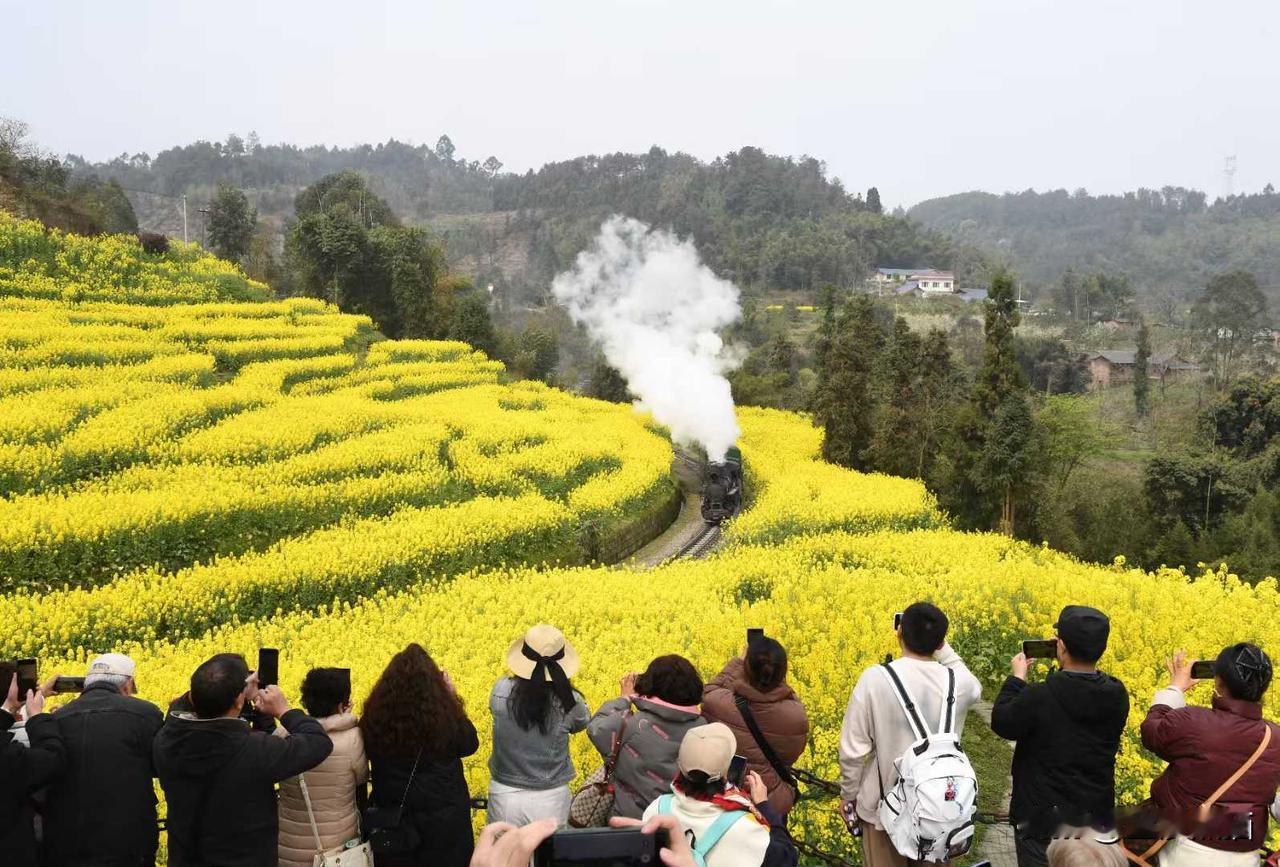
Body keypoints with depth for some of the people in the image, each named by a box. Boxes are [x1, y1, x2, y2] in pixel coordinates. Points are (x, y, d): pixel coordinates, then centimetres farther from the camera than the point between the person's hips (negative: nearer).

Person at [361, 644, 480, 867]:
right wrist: (452, 698, 3)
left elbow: (369, 754, 5)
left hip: (391, 816, 2)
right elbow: (470, 745, -2)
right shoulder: (444, 714, -21)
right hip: (443, 815, -2)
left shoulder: (376, 715, -15)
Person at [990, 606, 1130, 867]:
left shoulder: (1039, 698, -25)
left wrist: (1017, 678, 3)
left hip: (1044, 821, -4)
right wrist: (1069, 668, 13)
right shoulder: (1118, 697, -10)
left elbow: (1002, 724, -7)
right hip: (1096, 818, 4)